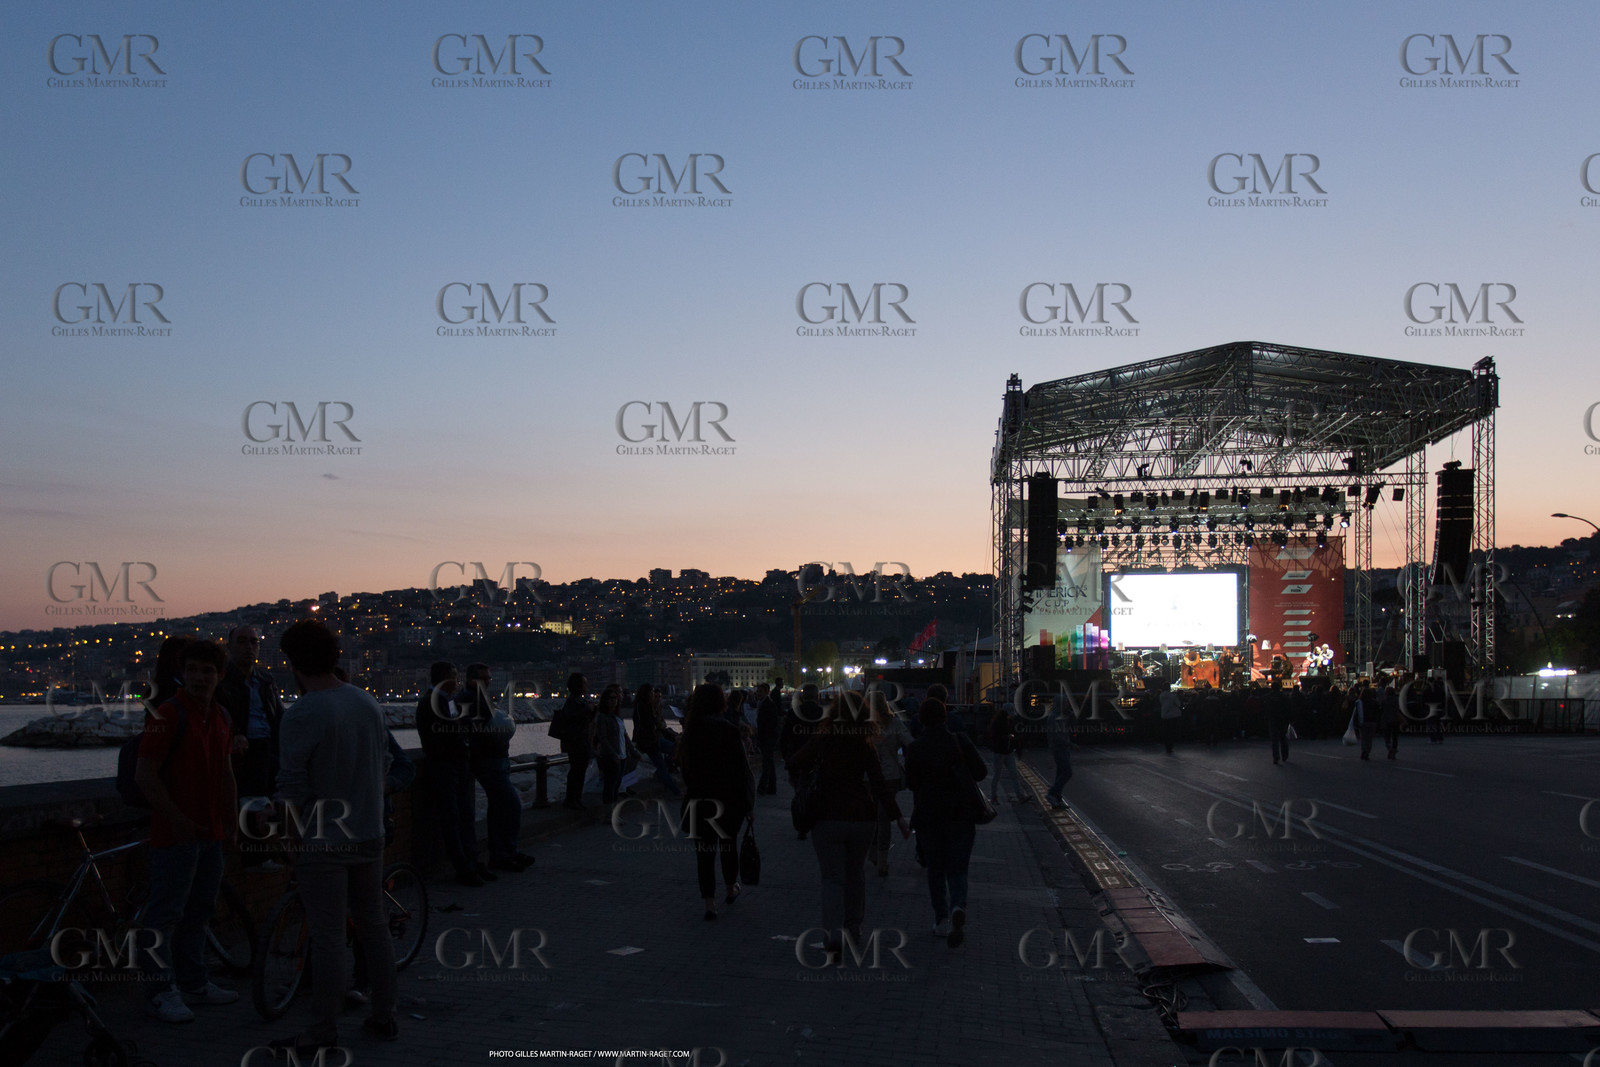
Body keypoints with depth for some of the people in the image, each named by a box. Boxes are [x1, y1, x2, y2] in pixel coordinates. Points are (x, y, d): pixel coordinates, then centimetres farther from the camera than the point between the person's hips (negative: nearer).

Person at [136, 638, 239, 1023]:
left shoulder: (221, 717, 12)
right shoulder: (167, 714, -11)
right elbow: (144, 774, -15)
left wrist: (232, 820, 17)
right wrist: (176, 819, -16)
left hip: (211, 832, 8)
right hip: (176, 832, -8)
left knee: (199, 909, 14)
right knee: (165, 911, -3)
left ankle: (193, 982, 25)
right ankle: (161, 991, 4)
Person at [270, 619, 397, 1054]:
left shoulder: (301, 715, -16)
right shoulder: (368, 702, 5)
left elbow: (291, 787, -14)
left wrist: (288, 819, 5)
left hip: (324, 842, -7)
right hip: (370, 835, 7)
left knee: (327, 938, -2)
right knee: (374, 925, 15)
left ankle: (323, 1033, 5)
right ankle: (383, 1016, 23)